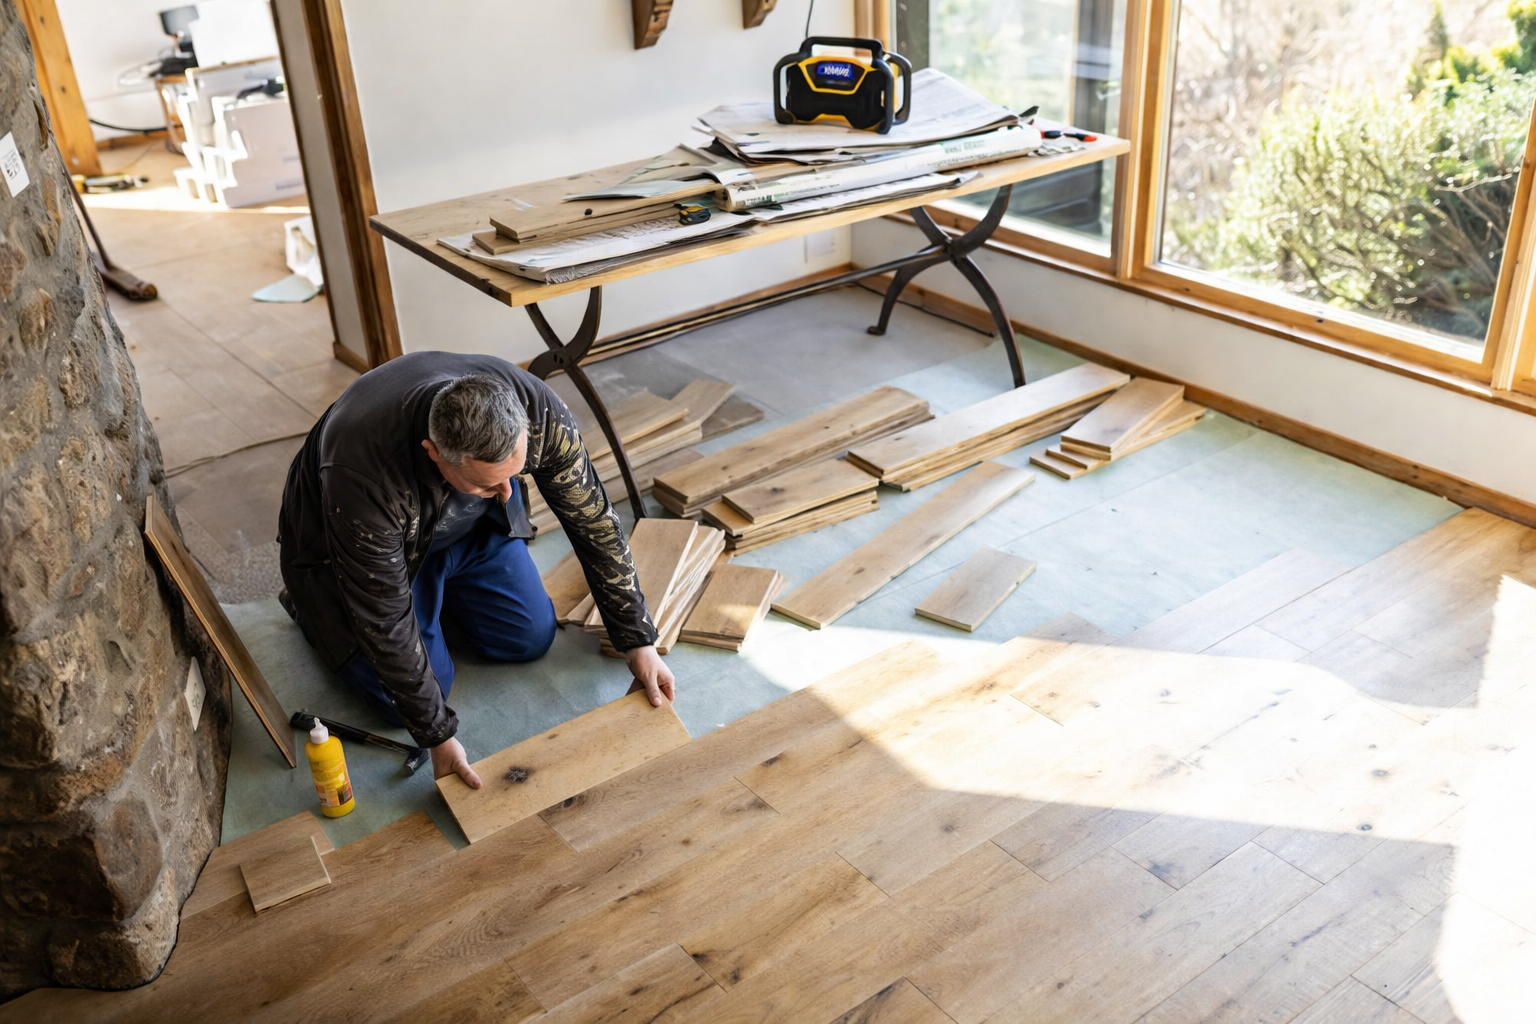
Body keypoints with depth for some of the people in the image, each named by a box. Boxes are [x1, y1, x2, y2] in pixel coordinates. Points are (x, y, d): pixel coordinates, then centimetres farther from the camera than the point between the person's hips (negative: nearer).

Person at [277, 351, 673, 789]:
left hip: (470, 523, 4)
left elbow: (594, 519, -20)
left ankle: (437, 585, 26)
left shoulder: (538, 410, -34)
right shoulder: (363, 477, -44)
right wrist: (437, 736, -25)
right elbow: (386, 623, -32)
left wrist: (638, 641, -16)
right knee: (409, 698, -9)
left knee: (531, 638, 2)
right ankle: (312, 604, 16)